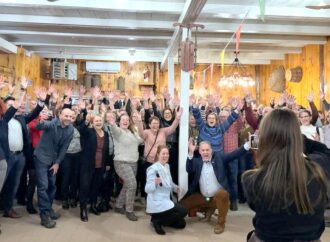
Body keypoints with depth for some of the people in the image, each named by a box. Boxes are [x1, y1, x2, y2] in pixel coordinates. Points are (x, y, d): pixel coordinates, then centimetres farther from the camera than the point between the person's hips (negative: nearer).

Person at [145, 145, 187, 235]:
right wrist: (155, 183, -39)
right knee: (183, 211, -16)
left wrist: (175, 187, 4)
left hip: (166, 201, 9)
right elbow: (147, 189, -20)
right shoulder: (153, 169, -18)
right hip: (157, 204, -9)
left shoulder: (167, 166, 8)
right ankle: (158, 221, -5)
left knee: (181, 224, 8)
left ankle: (157, 218, 15)